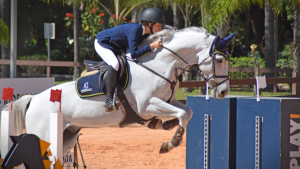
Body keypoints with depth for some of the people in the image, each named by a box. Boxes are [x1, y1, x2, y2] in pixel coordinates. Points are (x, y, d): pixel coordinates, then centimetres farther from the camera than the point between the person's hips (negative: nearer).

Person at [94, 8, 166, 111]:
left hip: (115, 48, 10)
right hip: (101, 43, -10)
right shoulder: (135, 29, -32)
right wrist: (152, 46, -37)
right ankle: (109, 100, -30)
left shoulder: (145, 33, -5)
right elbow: (134, 54, -36)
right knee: (115, 64, -34)